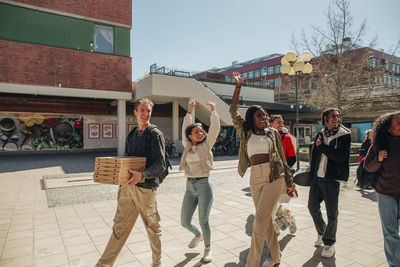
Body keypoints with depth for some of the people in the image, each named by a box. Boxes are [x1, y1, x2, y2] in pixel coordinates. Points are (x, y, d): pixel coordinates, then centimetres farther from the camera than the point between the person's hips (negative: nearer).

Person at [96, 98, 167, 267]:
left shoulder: (155, 134, -6)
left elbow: (160, 165, -14)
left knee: (152, 227, 9)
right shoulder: (132, 135, 14)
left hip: (145, 188, -6)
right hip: (127, 186, 6)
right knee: (119, 226, 13)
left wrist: (142, 174, -30)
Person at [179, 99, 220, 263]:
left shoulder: (206, 145, 1)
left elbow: (215, 127, -3)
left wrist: (213, 110, 5)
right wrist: (190, 110, 14)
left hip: (204, 185, -4)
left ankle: (207, 248, 26)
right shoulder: (187, 146, 9)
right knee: (185, 222, 9)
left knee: (203, 221, 1)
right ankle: (198, 235, 41)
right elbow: (185, 127, 12)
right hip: (189, 186, 4)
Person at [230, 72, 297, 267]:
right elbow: (233, 112, 3)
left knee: (260, 220, -9)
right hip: (255, 178, 3)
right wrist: (238, 86, 1)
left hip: (274, 177, -2)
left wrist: (289, 183, 8)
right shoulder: (245, 133, 10)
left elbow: (282, 158, 10)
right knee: (265, 219, 12)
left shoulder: (273, 133, 8)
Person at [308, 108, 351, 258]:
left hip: (332, 179, -5)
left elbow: (340, 157, -19)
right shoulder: (320, 134, 8)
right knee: (312, 207, 14)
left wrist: (321, 146, -13)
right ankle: (321, 233, 38)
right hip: (317, 178, 5)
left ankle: (329, 244, 21)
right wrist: (311, 175, 12)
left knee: (332, 214, 2)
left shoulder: (344, 135, -6)